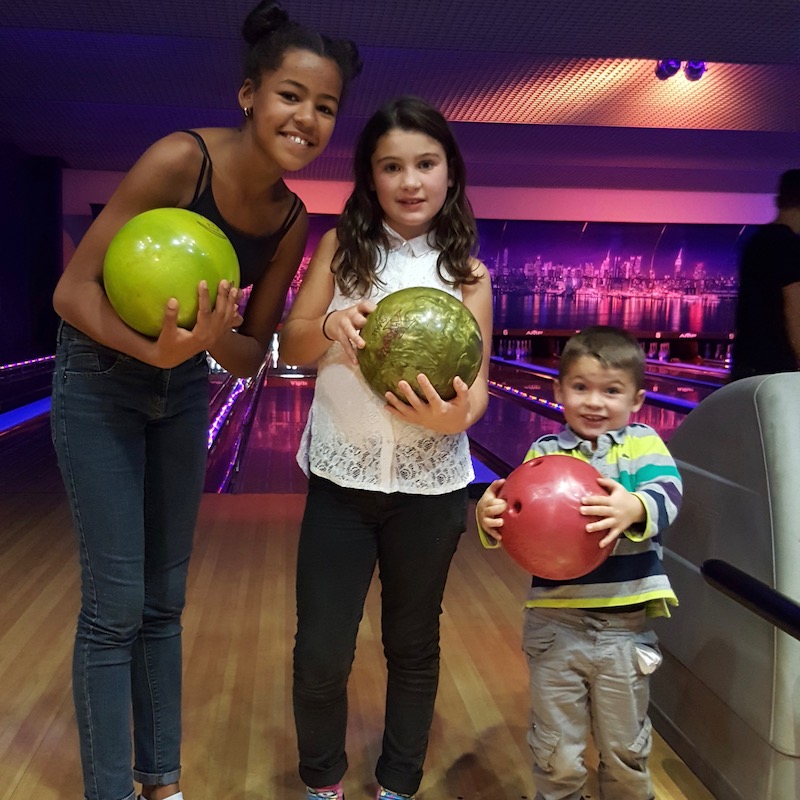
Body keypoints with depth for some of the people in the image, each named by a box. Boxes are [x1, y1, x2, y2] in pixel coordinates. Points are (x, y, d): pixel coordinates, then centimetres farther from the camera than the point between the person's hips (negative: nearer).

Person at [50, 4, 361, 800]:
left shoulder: (291, 220, -7)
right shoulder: (180, 159, -23)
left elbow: (253, 354, -4)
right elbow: (72, 291, -21)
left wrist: (212, 338, -26)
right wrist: (156, 349, -36)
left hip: (183, 392, 5)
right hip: (99, 383, -5)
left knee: (164, 601, 13)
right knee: (114, 605, -2)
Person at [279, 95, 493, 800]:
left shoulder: (466, 271, 0)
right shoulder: (340, 247, 0)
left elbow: (476, 381, -5)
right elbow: (291, 348, -1)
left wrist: (459, 413, -29)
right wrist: (330, 323, -24)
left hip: (430, 484, 0)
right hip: (340, 478, 0)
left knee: (413, 646, 14)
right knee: (321, 653, 3)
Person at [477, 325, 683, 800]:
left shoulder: (643, 443, -2)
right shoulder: (544, 453, 1)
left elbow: (667, 493, -19)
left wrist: (635, 508, -42)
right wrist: (491, 516, -30)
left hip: (625, 626, 0)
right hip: (555, 623, 1)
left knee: (626, 752, 20)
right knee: (557, 757, 15)